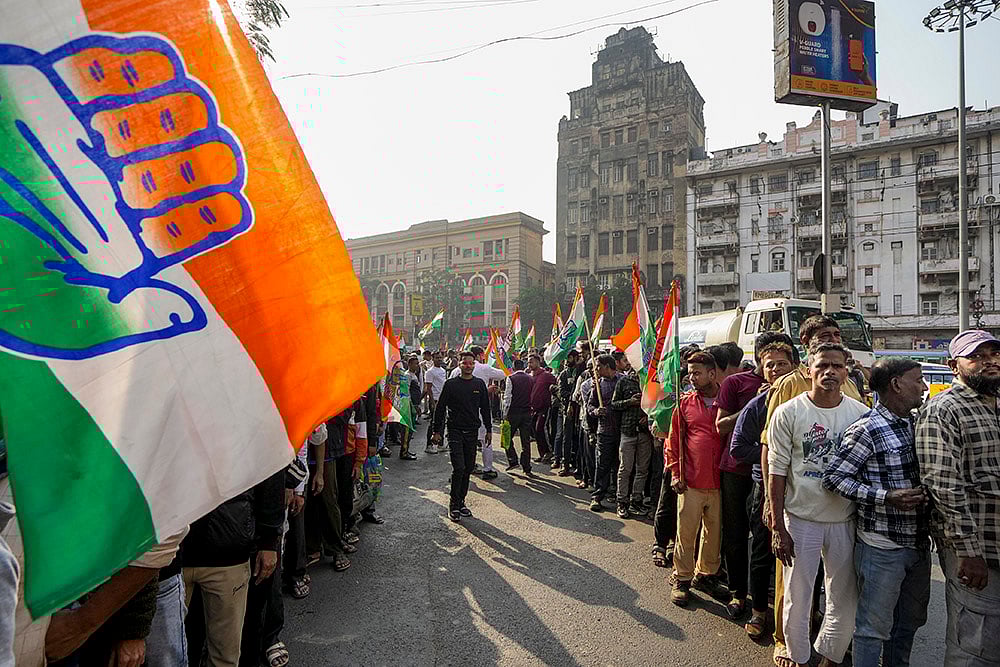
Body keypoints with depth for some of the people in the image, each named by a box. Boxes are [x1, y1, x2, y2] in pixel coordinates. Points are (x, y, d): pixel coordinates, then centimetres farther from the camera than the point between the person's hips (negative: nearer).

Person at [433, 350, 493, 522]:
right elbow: (440, 408, 2)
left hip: (472, 431, 3)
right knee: (459, 468, -11)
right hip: (455, 431, -3)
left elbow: (485, 408, 13)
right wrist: (437, 431, -1)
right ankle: (454, 504, 2)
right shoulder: (451, 384, -1)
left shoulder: (480, 384, 7)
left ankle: (461, 502, 20)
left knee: (468, 469, 8)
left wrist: (489, 430, 11)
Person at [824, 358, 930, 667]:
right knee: (874, 627, 5)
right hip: (882, 548, -8)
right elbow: (834, 476, -18)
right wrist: (886, 498, -24)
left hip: (919, 545, 8)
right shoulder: (867, 430, -18)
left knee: (910, 621, 23)